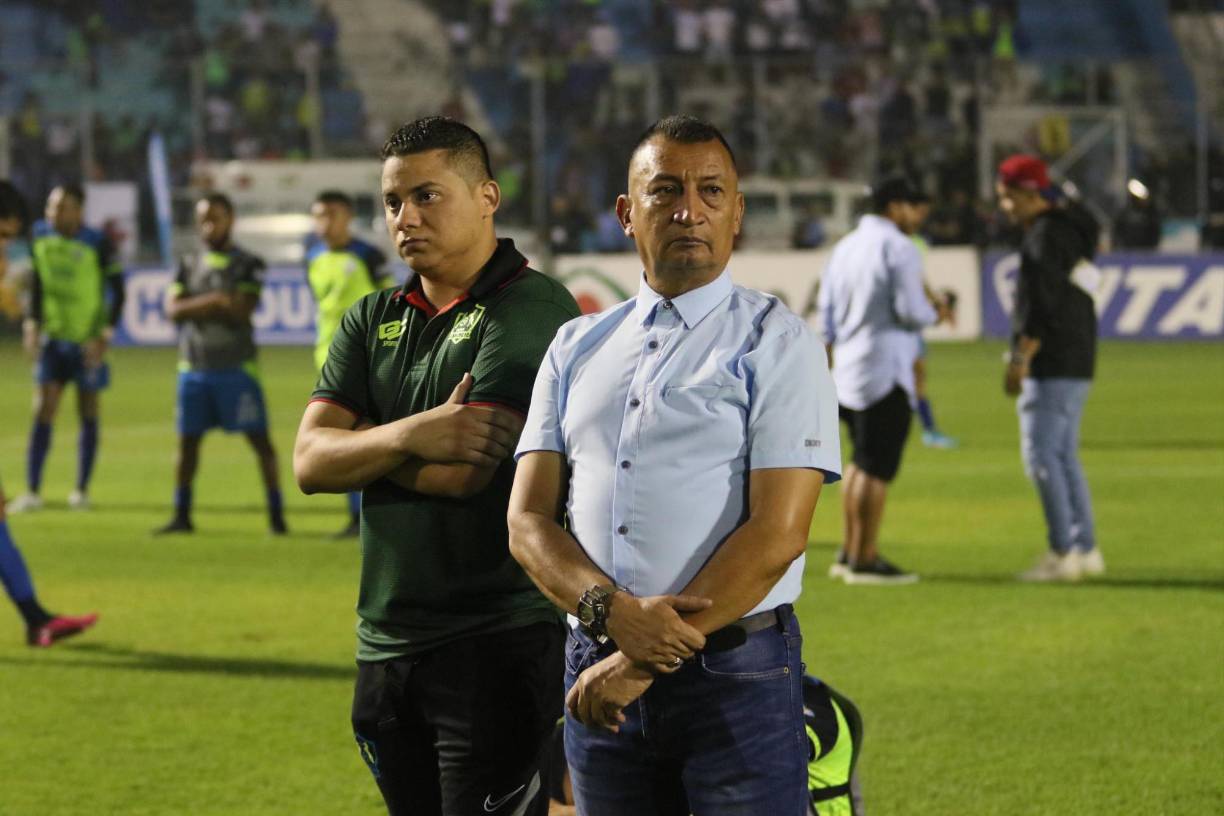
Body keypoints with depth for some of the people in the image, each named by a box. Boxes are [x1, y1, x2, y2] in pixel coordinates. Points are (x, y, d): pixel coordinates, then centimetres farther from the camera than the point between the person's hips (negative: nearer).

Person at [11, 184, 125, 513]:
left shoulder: (98, 245, -15)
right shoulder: (40, 237, -3)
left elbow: (117, 291, -9)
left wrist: (105, 336, -14)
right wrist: (32, 324, 2)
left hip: (87, 340, -3)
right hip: (53, 336, 3)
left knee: (88, 413, 5)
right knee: (43, 411, -5)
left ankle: (82, 490, 15)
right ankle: (33, 492, -4)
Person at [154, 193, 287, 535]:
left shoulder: (247, 265, -1)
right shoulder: (188, 265, 10)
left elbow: (242, 312, -14)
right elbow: (173, 310, -5)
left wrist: (195, 308, -10)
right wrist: (213, 302, -16)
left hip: (236, 367, -4)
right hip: (194, 366, 4)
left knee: (259, 439, -5)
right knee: (188, 440, 8)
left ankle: (276, 515, -2)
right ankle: (182, 516, 17)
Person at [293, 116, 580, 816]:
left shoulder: (533, 308, -8)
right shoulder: (372, 322, 14)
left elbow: (466, 472, -17)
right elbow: (311, 462, 2)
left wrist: (360, 442, 0)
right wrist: (408, 435, -16)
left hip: (499, 643, -7)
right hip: (387, 645, 7)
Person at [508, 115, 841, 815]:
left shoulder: (776, 344, -1)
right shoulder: (577, 349, 14)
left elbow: (776, 535, -10)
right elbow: (528, 520, 7)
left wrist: (643, 662, -12)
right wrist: (613, 611, -13)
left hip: (736, 676, -4)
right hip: (600, 678, 4)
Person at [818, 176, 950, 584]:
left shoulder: (845, 248, 14)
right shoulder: (899, 249, -10)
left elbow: (826, 310, 15)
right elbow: (911, 312, -16)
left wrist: (832, 356, 19)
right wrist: (935, 313, 4)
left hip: (848, 368, 8)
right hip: (885, 372, -8)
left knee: (862, 461, 19)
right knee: (877, 467, -5)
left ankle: (849, 552, 21)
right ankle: (865, 561, -4)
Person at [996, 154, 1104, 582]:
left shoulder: (1045, 236, -13)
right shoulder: (1071, 228, 18)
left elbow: (1042, 305, -22)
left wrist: (1021, 359, -22)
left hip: (1052, 365, -10)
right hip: (1076, 363, 10)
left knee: (1041, 455, -9)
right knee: (1064, 456, 13)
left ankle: (1062, 552, -12)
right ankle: (1085, 550, 15)